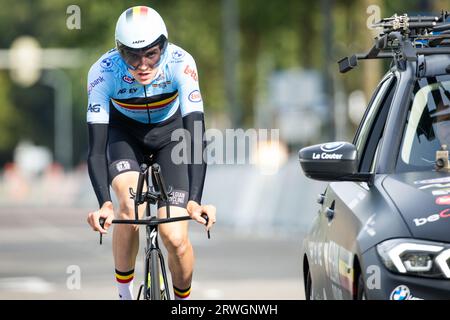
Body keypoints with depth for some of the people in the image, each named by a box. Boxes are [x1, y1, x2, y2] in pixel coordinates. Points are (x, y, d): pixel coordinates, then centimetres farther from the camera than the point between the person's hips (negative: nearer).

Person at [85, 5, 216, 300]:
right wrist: (104, 204, -49)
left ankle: (184, 303, 16)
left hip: (171, 132, 0)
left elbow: (196, 135, -36)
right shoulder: (103, 72, -32)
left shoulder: (180, 63, -33)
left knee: (175, 238, -13)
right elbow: (96, 147, -34)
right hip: (125, 132, 0)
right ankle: (125, 295, -9)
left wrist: (195, 200, -48)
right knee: (130, 208, -29)